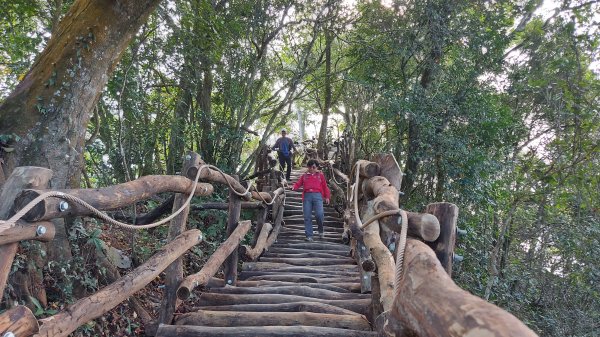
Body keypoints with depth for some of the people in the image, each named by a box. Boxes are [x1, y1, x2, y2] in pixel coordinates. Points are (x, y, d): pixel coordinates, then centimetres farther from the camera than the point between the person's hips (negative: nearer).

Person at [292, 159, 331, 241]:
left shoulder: (320, 175, 18)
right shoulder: (304, 176, 21)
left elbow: (325, 186, 15)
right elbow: (298, 183, 10)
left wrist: (327, 197, 9)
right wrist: (294, 187, -12)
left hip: (317, 195, -2)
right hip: (307, 196, 2)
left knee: (319, 214, -18)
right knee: (307, 217, -3)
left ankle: (321, 230, 10)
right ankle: (309, 236, 3)